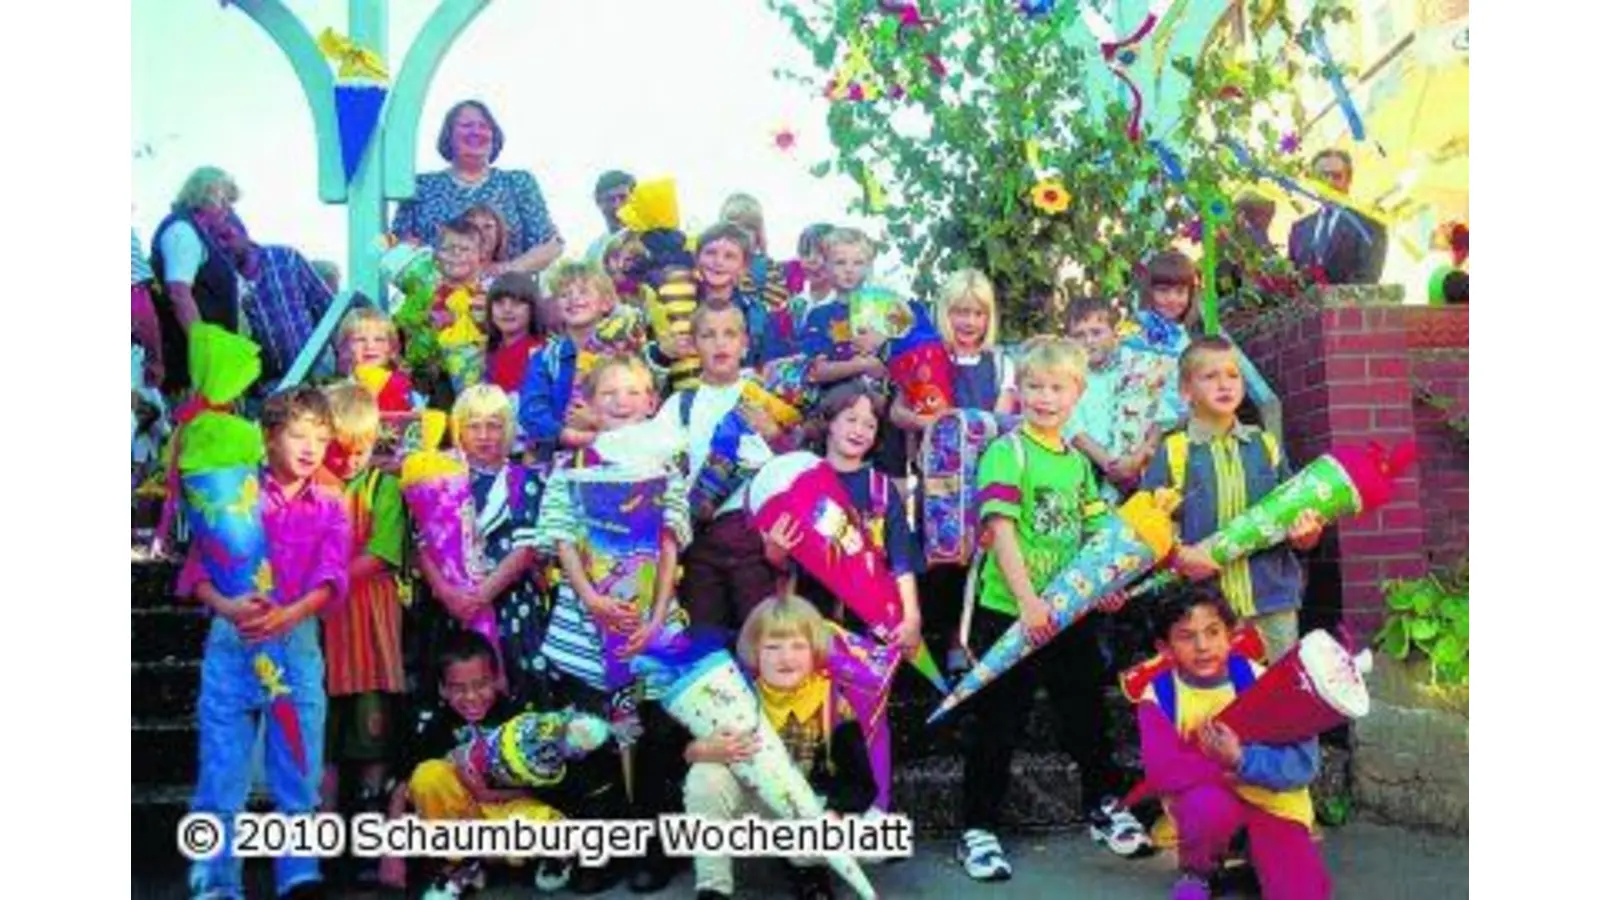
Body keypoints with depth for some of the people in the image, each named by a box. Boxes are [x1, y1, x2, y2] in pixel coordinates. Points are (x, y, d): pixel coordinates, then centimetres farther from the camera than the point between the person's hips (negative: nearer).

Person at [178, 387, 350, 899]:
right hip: (232, 641, -1)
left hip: (298, 641, 1)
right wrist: (226, 607, -26)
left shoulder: (329, 507, 9)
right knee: (222, 776, 2)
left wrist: (287, 615, -25)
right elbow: (198, 567, -5)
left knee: (298, 775, 5)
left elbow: (329, 578, -5)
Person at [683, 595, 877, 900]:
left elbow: (861, 782, -16)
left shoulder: (833, 702, -16)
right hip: (750, 805, 0)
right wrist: (708, 750, -38)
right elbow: (681, 750, -15)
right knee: (705, 776, -27)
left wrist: (832, 815, -36)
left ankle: (807, 866, 9)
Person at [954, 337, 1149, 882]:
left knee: (1088, 713, 19)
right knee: (997, 724, 3)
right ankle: (977, 830, 15)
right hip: (1009, 614, -6)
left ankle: (1105, 809, 37)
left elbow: (1096, 533, 17)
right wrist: (1027, 600, -27)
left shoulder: (1078, 461, 11)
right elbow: (1001, 531, -20)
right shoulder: (1007, 453, -11)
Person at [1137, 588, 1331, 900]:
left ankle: (1255, 855, 19)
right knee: (1211, 805, -35)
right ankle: (1196, 873, -2)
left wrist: (1241, 761, -34)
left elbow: (1304, 764, -19)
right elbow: (1162, 771, -24)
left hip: (1270, 799, 1)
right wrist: (1227, 769, -28)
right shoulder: (1160, 694, -12)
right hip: (1205, 799, -1)